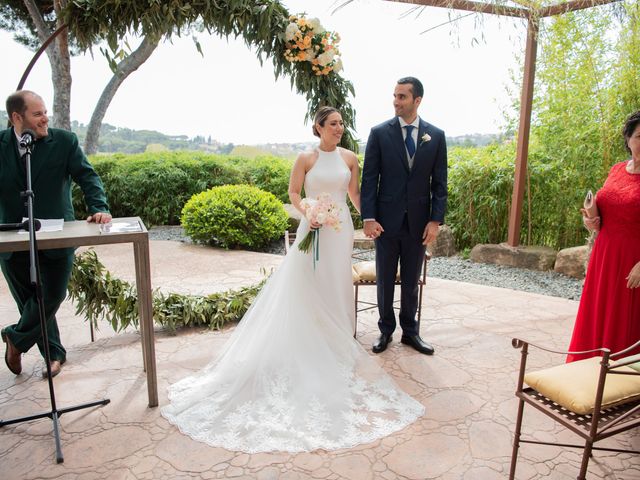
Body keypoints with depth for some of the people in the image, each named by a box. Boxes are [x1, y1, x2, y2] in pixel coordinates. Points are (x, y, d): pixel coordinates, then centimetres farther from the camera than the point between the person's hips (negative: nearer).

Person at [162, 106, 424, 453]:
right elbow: (294, 193, 2)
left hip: (340, 228, 3)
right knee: (304, 284, -1)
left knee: (336, 286, 9)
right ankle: (308, 340, 12)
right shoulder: (305, 159, -3)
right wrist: (306, 212, -15)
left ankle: (335, 342, 23)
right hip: (313, 228, -3)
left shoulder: (349, 158, 6)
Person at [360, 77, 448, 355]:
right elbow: (369, 178, -4)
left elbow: (439, 183, 3)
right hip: (387, 220, -1)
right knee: (385, 280, 10)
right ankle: (386, 330, 27)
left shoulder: (436, 136, 3)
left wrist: (436, 220, -5)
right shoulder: (379, 133, -2)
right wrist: (368, 218, -11)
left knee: (411, 282, 13)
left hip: (419, 222, 1)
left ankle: (410, 332, 29)